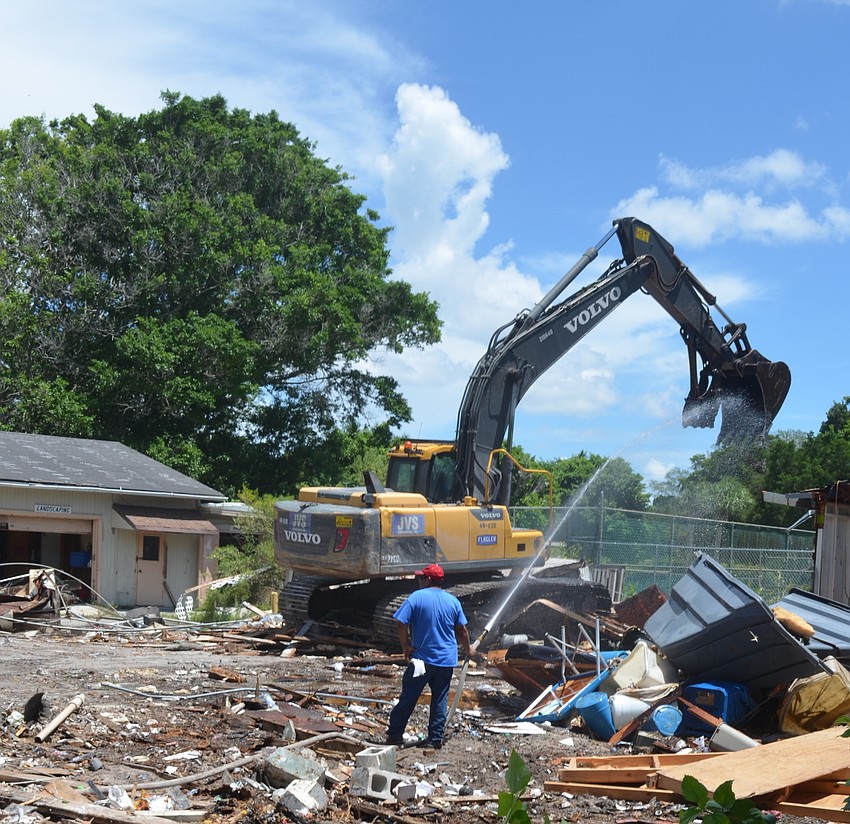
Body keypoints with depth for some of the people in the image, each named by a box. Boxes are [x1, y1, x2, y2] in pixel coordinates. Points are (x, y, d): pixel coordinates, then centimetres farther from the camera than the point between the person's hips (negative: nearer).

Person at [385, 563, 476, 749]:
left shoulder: (416, 597, -8)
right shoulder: (453, 601, 3)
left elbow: (402, 624, -14)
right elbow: (462, 631, 7)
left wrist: (406, 648, -2)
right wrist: (468, 649, 23)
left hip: (422, 658, -3)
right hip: (447, 660, 3)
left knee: (408, 697, 7)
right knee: (440, 700, 9)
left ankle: (395, 734, 13)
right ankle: (435, 739, 11)